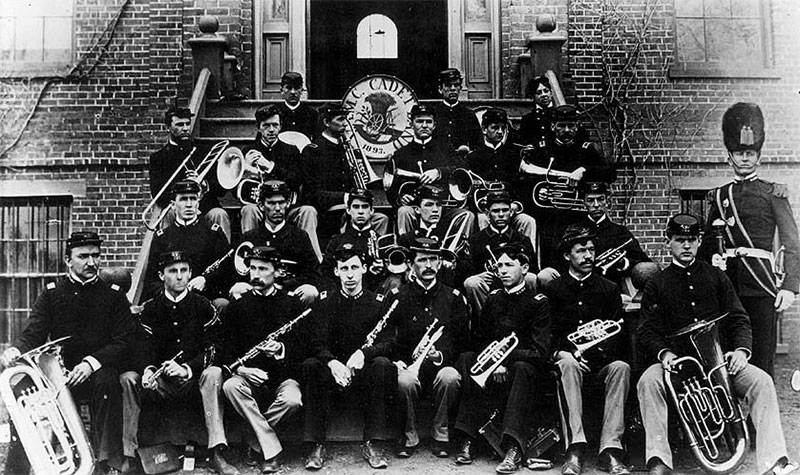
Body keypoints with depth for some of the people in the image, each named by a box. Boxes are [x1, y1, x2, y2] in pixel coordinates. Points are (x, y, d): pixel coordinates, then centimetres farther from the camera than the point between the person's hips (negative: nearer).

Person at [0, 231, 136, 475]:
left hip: (95, 373, -2)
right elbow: (33, 334, 3)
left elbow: (124, 341, -3)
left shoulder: (113, 294, 5)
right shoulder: (51, 293, 11)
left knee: (107, 381, -34)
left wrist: (91, 363, -20)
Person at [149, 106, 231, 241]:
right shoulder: (158, 157, 13)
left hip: (207, 207, 2)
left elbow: (222, 189, 11)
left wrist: (205, 185, -11)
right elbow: (157, 194, -2)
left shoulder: (204, 152, 20)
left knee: (220, 215, -29)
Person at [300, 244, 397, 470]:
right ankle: (316, 446, -25)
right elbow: (318, 343, -7)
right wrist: (332, 362, -31)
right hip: (333, 371, 0)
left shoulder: (378, 301, 4)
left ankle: (372, 444, -24)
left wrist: (364, 352, -31)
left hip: (364, 374, 0)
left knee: (383, 364, -31)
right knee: (310, 366, -29)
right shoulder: (325, 301, 5)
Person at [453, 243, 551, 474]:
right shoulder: (493, 298, 11)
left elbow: (540, 352, -10)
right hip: (493, 365, 4)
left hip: (524, 365, -4)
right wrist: (493, 362, -11)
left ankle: (514, 448, -42)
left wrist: (505, 360, -21)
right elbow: (479, 339, 10)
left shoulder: (538, 302, -3)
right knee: (466, 359, -23)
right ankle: (468, 440, -29)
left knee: (521, 369, -37)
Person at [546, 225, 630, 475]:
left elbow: (619, 333, 6)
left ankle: (611, 449, -33)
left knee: (621, 367, -32)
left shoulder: (609, 289, 14)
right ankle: (575, 449, -40)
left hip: (601, 360, 1)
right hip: (568, 357, -1)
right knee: (568, 365, -36)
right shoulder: (554, 289, 11)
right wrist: (560, 352, -15)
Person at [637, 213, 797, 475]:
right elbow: (647, 329, 5)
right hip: (677, 359, -1)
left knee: (762, 381, -25)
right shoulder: (656, 284, 12)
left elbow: (738, 318, 12)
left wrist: (741, 350, -8)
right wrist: (664, 353, -16)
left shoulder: (716, 277, 18)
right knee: (648, 381, -32)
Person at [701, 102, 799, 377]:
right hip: (726, 282, 3)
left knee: (762, 359, -1)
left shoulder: (773, 193, 6)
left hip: (761, 282, -3)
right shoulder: (719, 196, 14)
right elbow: (707, 245, 19)